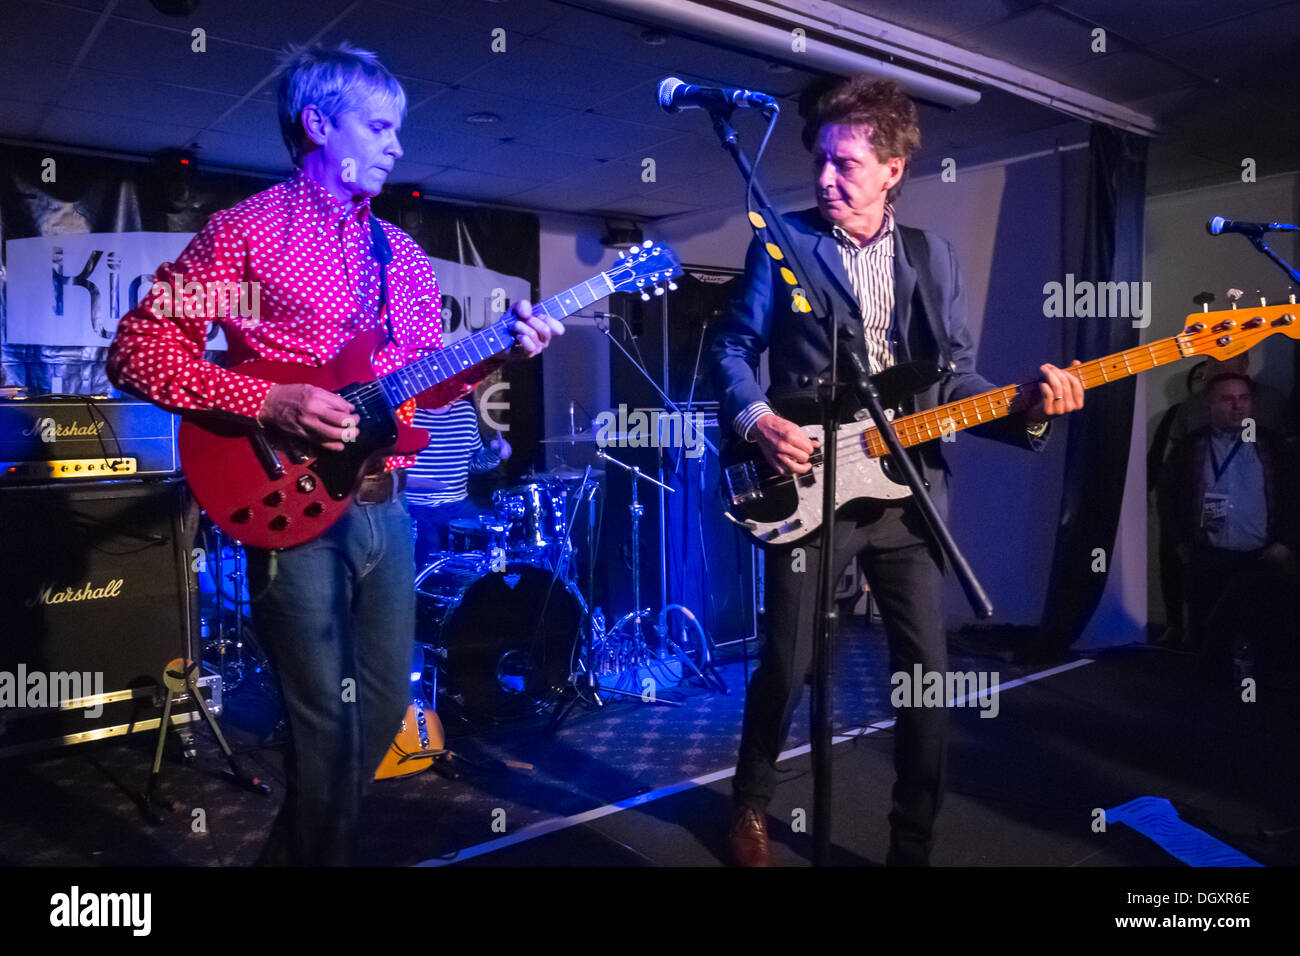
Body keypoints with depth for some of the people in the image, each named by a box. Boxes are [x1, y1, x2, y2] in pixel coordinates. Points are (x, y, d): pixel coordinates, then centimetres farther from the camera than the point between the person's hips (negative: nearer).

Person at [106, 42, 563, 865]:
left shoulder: (402, 253, 15)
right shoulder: (249, 228, -5)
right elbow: (137, 350, -10)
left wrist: (498, 352, -1)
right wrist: (267, 403, -20)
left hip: (386, 506, 7)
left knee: (385, 705, 14)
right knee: (329, 723, -1)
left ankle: (308, 845, 36)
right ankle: (318, 851, 25)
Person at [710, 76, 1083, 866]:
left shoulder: (933, 256, 10)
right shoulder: (783, 241, 1)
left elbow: (958, 376, 7)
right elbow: (734, 347, 2)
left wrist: (1026, 411, -11)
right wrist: (759, 420, -15)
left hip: (907, 492, 3)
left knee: (928, 672, 6)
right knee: (788, 665, 3)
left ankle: (914, 844, 25)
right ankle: (752, 804, 31)